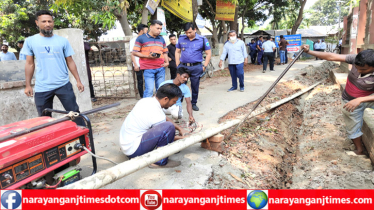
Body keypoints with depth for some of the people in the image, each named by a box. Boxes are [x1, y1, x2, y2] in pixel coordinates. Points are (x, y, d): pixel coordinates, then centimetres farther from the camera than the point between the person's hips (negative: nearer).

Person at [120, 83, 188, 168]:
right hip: (133, 150, -9)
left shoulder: (146, 100, 3)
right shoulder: (157, 115, -22)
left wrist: (180, 128, 14)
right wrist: (181, 138, 10)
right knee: (169, 127, -24)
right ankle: (159, 161, -9)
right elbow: (164, 135, -4)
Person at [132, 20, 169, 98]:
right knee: (149, 89, -10)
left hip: (161, 68, 5)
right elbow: (134, 52, -2)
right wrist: (147, 56, -14)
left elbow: (165, 52, 24)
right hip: (148, 69, -5)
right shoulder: (141, 38, 2)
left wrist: (167, 62, 5)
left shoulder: (161, 39, 19)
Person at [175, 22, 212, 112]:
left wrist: (204, 66, -4)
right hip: (183, 66, 2)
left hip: (196, 67, -1)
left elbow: (209, 53, 2)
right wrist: (178, 64, 5)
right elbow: (177, 52, 13)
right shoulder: (181, 38, 5)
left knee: (195, 87, 8)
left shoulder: (202, 39, -2)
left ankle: (194, 103, 23)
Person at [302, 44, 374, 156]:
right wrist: (309, 52, -28)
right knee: (353, 127, 12)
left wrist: (359, 100, -52)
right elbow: (332, 57, -26)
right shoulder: (356, 59, -27)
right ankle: (359, 149, 34)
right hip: (351, 101, 1)